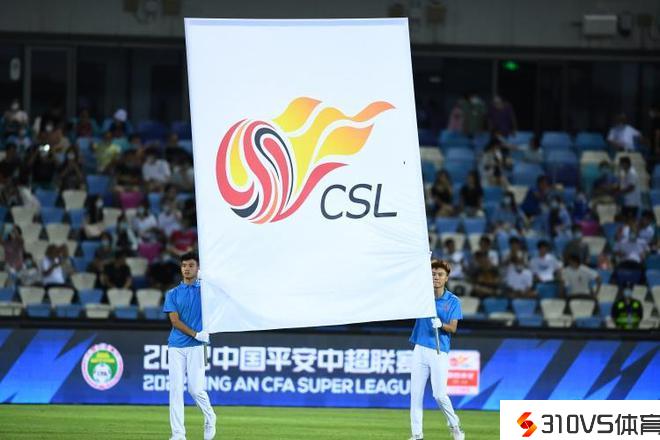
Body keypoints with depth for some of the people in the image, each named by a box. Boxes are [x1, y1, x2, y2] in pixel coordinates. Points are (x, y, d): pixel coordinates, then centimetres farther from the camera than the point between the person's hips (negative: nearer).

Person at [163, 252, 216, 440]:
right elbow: (175, 320, -2)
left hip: (197, 347, -2)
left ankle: (210, 418, 19)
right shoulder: (173, 294, 10)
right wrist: (195, 334, -12)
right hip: (176, 346, 2)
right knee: (175, 389, -4)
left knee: (195, 388, -10)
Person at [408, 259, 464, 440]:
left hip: (440, 352, -3)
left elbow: (453, 328, -3)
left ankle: (454, 425, 16)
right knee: (415, 393, 0)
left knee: (439, 394, -7)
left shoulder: (453, 301, 0)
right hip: (420, 349, 3)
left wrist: (441, 325, -25)